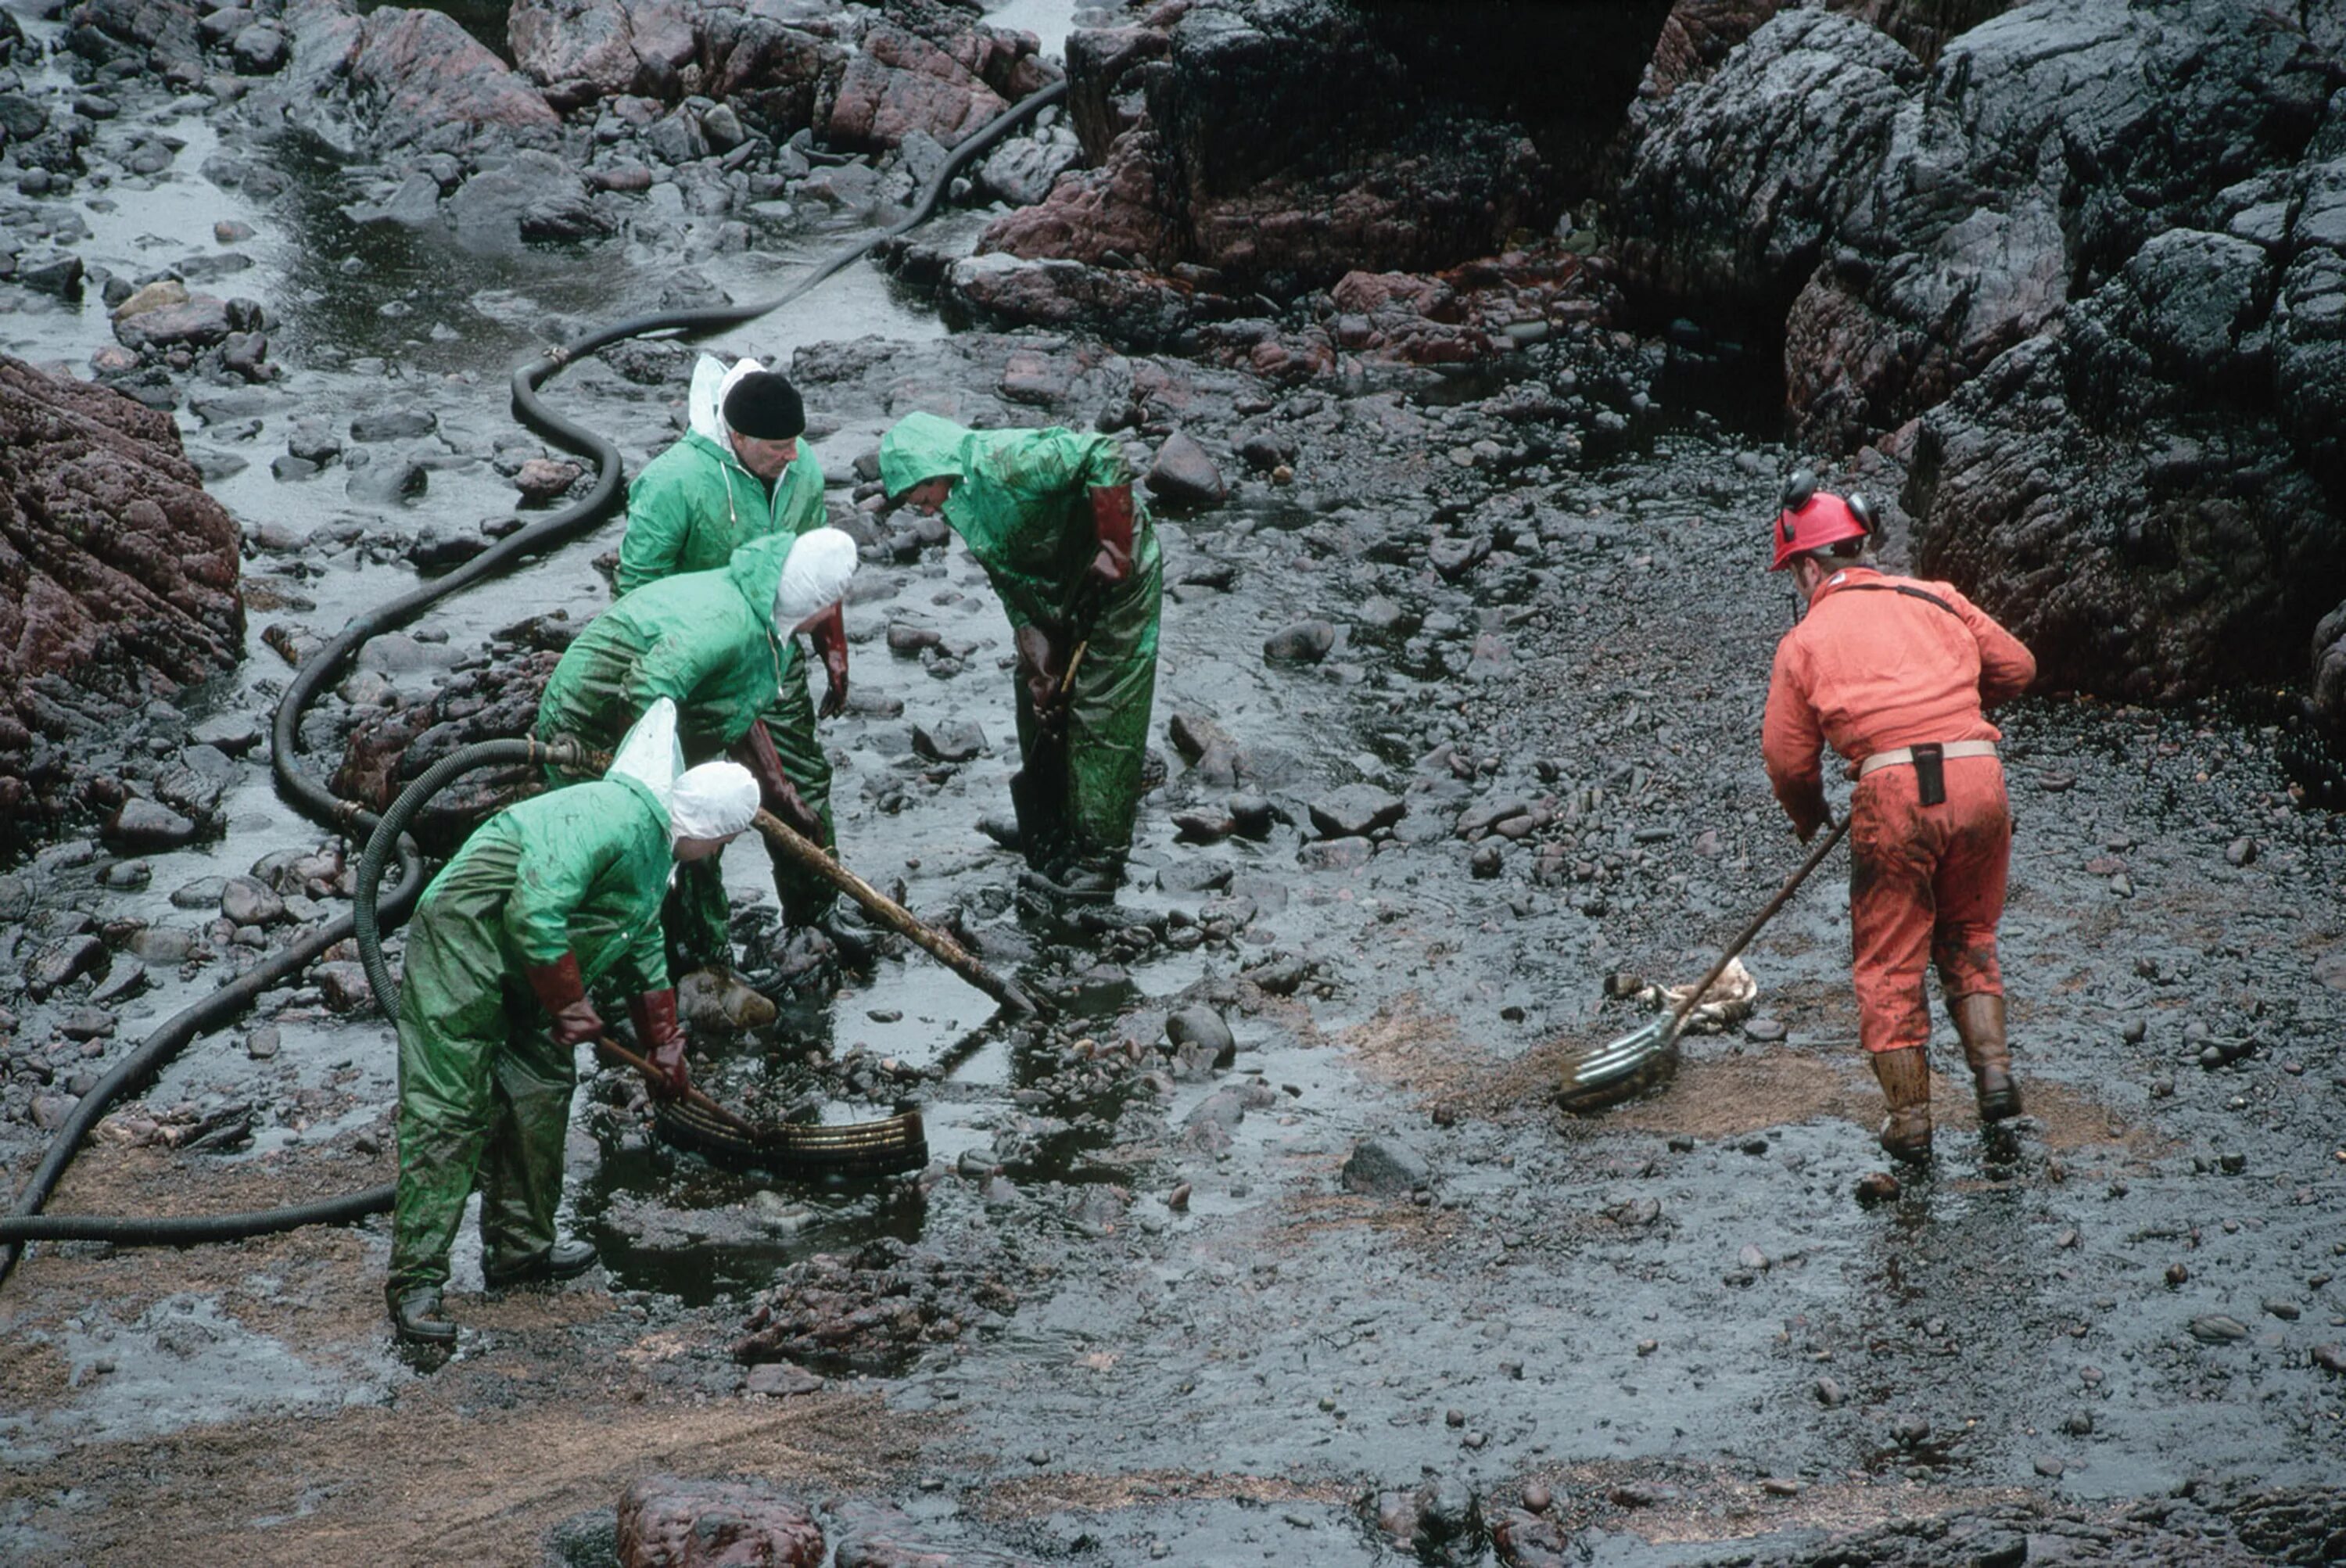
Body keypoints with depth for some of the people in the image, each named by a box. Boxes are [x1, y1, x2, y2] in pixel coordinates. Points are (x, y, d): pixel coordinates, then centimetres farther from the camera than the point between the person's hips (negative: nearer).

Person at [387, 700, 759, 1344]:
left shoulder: (656, 854, 15)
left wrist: (665, 1052, 36)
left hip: (522, 968, 11)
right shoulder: (617, 819, -20)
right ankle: (415, 1284, -15)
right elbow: (534, 915, -28)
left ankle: (520, 1248, 25)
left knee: (541, 1093, 13)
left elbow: (643, 953, 31)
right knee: (448, 1115, -13)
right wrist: (572, 1010, -17)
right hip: (461, 945, -11)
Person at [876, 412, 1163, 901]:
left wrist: (1112, 546, -30)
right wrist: (1040, 670, 0)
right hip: (1060, 601, 10)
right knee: (1041, 712, 16)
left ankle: (1096, 864, -1)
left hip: (1118, 582, -10)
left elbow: (1104, 456, -33)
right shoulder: (959, 507, 3)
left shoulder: (1004, 461, -27)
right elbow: (1014, 592, 7)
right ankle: (1047, 838, 34)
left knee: (1101, 717, -6)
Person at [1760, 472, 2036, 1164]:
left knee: (1890, 963, 10)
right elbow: (2016, 668, 21)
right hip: (1978, 776, 3)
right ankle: (1993, 1068, 10)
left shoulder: (1805, 640, 8)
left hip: (1891, 794, -3)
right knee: (1968, 937, 24)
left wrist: (1808, 818, 28)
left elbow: (1787, 757, 8)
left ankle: (1910, 1120, 13)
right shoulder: (1937, 600, 15)